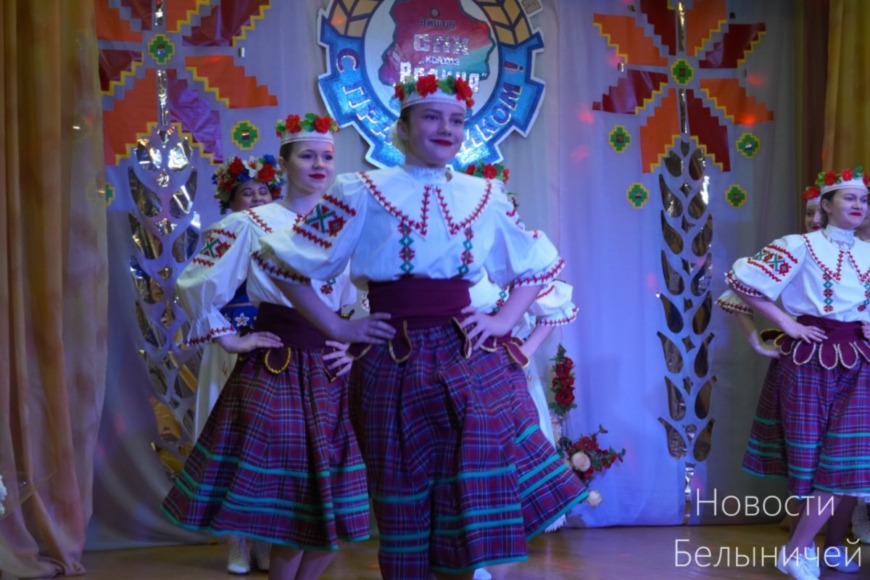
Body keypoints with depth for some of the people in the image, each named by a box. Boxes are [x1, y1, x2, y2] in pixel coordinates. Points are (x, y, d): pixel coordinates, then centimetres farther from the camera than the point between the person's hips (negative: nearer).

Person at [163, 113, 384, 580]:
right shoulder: (251, 224, -2)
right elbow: (194, 287, -1)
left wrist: (358, 346, 4)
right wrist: (229, 339, -3)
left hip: (332, 374, 4)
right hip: (275, 373, -4)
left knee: (338, 506, 7)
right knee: (287, 504, -1)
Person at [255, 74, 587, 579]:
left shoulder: (486, 196, 8)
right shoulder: (363, 191, -1)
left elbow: (541, 264, 21)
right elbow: (285, 261, 0)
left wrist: (503, 321, 6)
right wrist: (336, 327, -4)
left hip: (468, 363, 2)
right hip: (393, 366, -2)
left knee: (471, 500, -1)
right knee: (404, 506, 7)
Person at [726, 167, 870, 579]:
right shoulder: (802, 246, -6)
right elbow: (742, 280, -11)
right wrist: (786, 323, -9)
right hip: (809, 360, -4)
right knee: (817, 457, -1)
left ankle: (833, 545, 17)